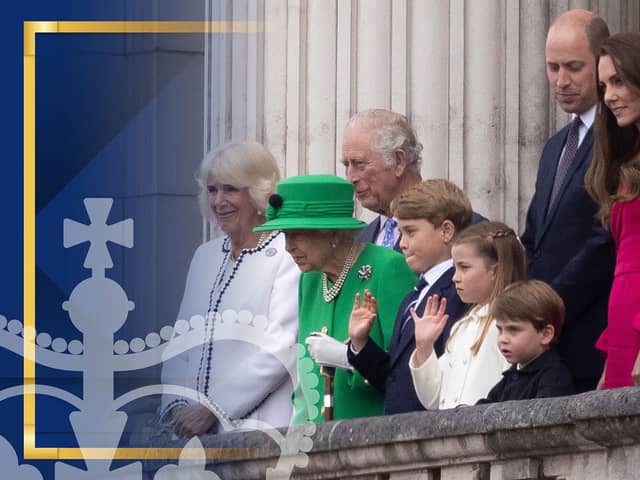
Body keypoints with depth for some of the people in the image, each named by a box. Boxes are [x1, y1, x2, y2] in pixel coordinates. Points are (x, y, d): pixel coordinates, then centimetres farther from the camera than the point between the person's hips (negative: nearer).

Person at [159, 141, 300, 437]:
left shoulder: (289, 254, -3)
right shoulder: (205, 255, 18)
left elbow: (280, 348, -11)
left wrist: (211, 410, -13)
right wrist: (178, 406, 0)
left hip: (259, 426, -5)